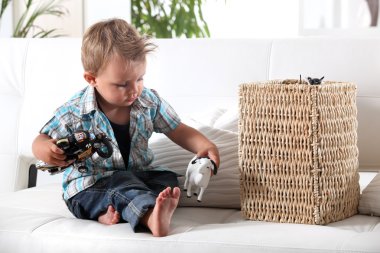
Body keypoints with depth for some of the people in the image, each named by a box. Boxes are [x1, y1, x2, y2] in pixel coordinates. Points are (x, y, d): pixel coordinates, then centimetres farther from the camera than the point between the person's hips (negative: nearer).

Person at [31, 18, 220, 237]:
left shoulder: (149, 102, -1)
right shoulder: (75, 113, -11)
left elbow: (178, 131, 7)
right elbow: (43, 139, -2)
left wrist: (204, 145, -13)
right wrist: (45, 149, -28)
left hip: (137, 174, 5)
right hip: (88, 188, -5)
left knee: (167, 178, -20)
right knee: (121, 183, -34)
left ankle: (115, 213, -42)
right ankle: (150, 216, -64)